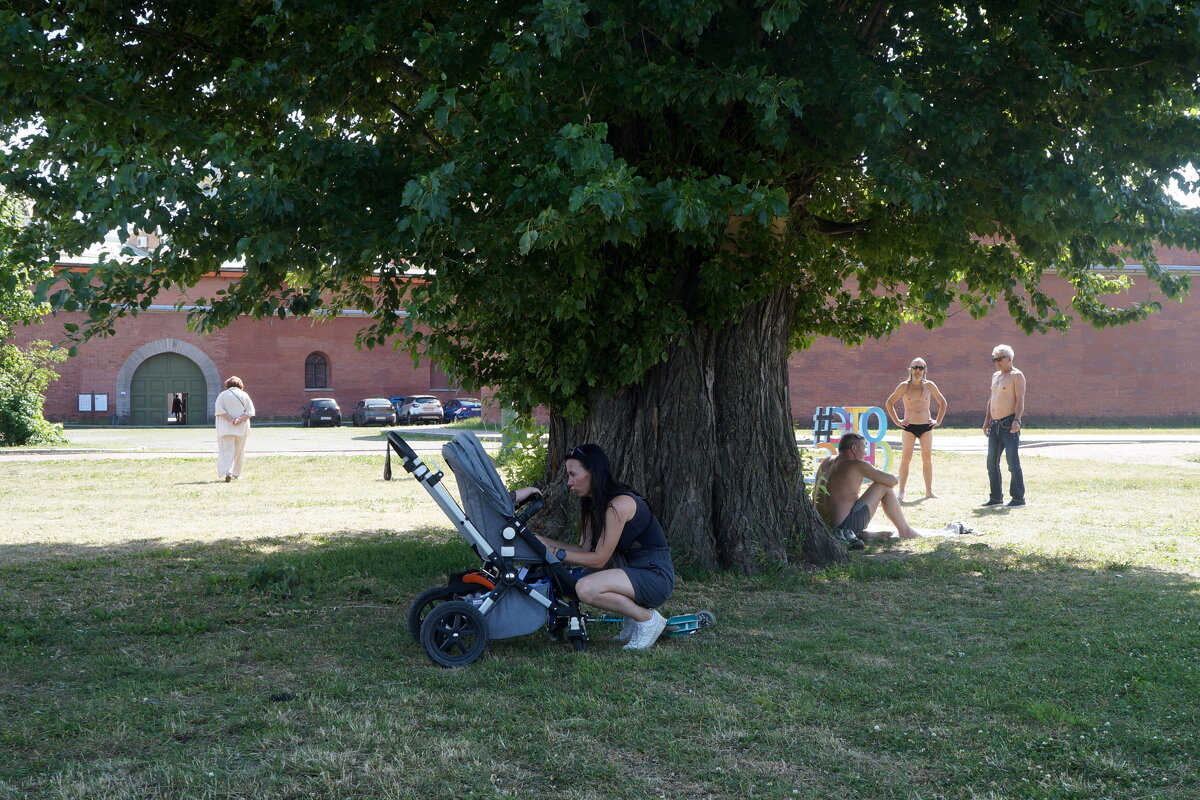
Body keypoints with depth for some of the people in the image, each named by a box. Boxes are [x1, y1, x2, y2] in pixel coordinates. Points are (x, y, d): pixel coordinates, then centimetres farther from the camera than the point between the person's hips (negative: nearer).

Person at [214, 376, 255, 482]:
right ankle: (236, 474, 20)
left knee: (227, 450, -5)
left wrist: (230, 419, -14)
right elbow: (250, 411, -5)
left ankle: (227, 472, -26)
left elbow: (219, 410, -10)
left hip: (226, 428, -1)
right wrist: (240, 419, -13)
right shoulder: (244, 395, 4)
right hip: (241, 428, 1)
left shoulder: (222, 395, 2)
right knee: (239, 451, 14)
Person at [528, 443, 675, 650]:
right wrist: (545, 542, -4)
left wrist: (556, 553, -16)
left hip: (655, 577, -10)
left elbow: (599, 559, -19)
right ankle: (631, 615, 12)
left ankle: (648, 618, -8)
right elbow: (585, 549, 5)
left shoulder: (619, 504, -20)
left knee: (586, 589, -28)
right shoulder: (595, 504, 10)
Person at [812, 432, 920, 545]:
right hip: (846, 523, -7)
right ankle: (905, 531, 17)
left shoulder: (825, 463, 13)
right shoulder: (857, 465, -7)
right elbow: (893, 480, 0)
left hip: (823, 526, 7)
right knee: (885, 486, 5)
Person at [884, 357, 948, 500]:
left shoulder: (929, 386, 5)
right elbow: (889, 403, 7)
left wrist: (938, 421, 8)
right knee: (906, 458, -6)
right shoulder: (904, 386, 0)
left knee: (927, 458, 3)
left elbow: (942, 403, 16)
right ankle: (900, 491, -4)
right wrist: (896, 421, 1)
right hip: (909, 426, -2)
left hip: (926, 426, 2)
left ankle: (929, 491, 10)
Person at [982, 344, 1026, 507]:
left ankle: (1018, 498, -4)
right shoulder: (996, 376, 19)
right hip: (995, 425, 8)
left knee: (1013, 463, -8)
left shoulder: (1017, 375, -6)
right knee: (992, 463, 9)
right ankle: (995, 497, 16)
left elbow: (1020, 400, -14)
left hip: (1009, 425, -8)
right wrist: (987, 420, 18)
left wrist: (1017, 420, -25)